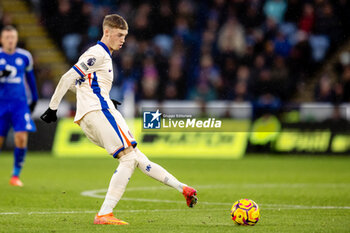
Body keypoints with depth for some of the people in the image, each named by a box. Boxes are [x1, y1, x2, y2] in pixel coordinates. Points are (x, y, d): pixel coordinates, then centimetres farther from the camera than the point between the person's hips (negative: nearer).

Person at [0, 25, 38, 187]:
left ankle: (16, 175, -2)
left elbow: (30, 77, 21)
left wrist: (34, 98, 25)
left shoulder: (24, 57, 6)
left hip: (20, 103, 1)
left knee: (22, 138, -14)